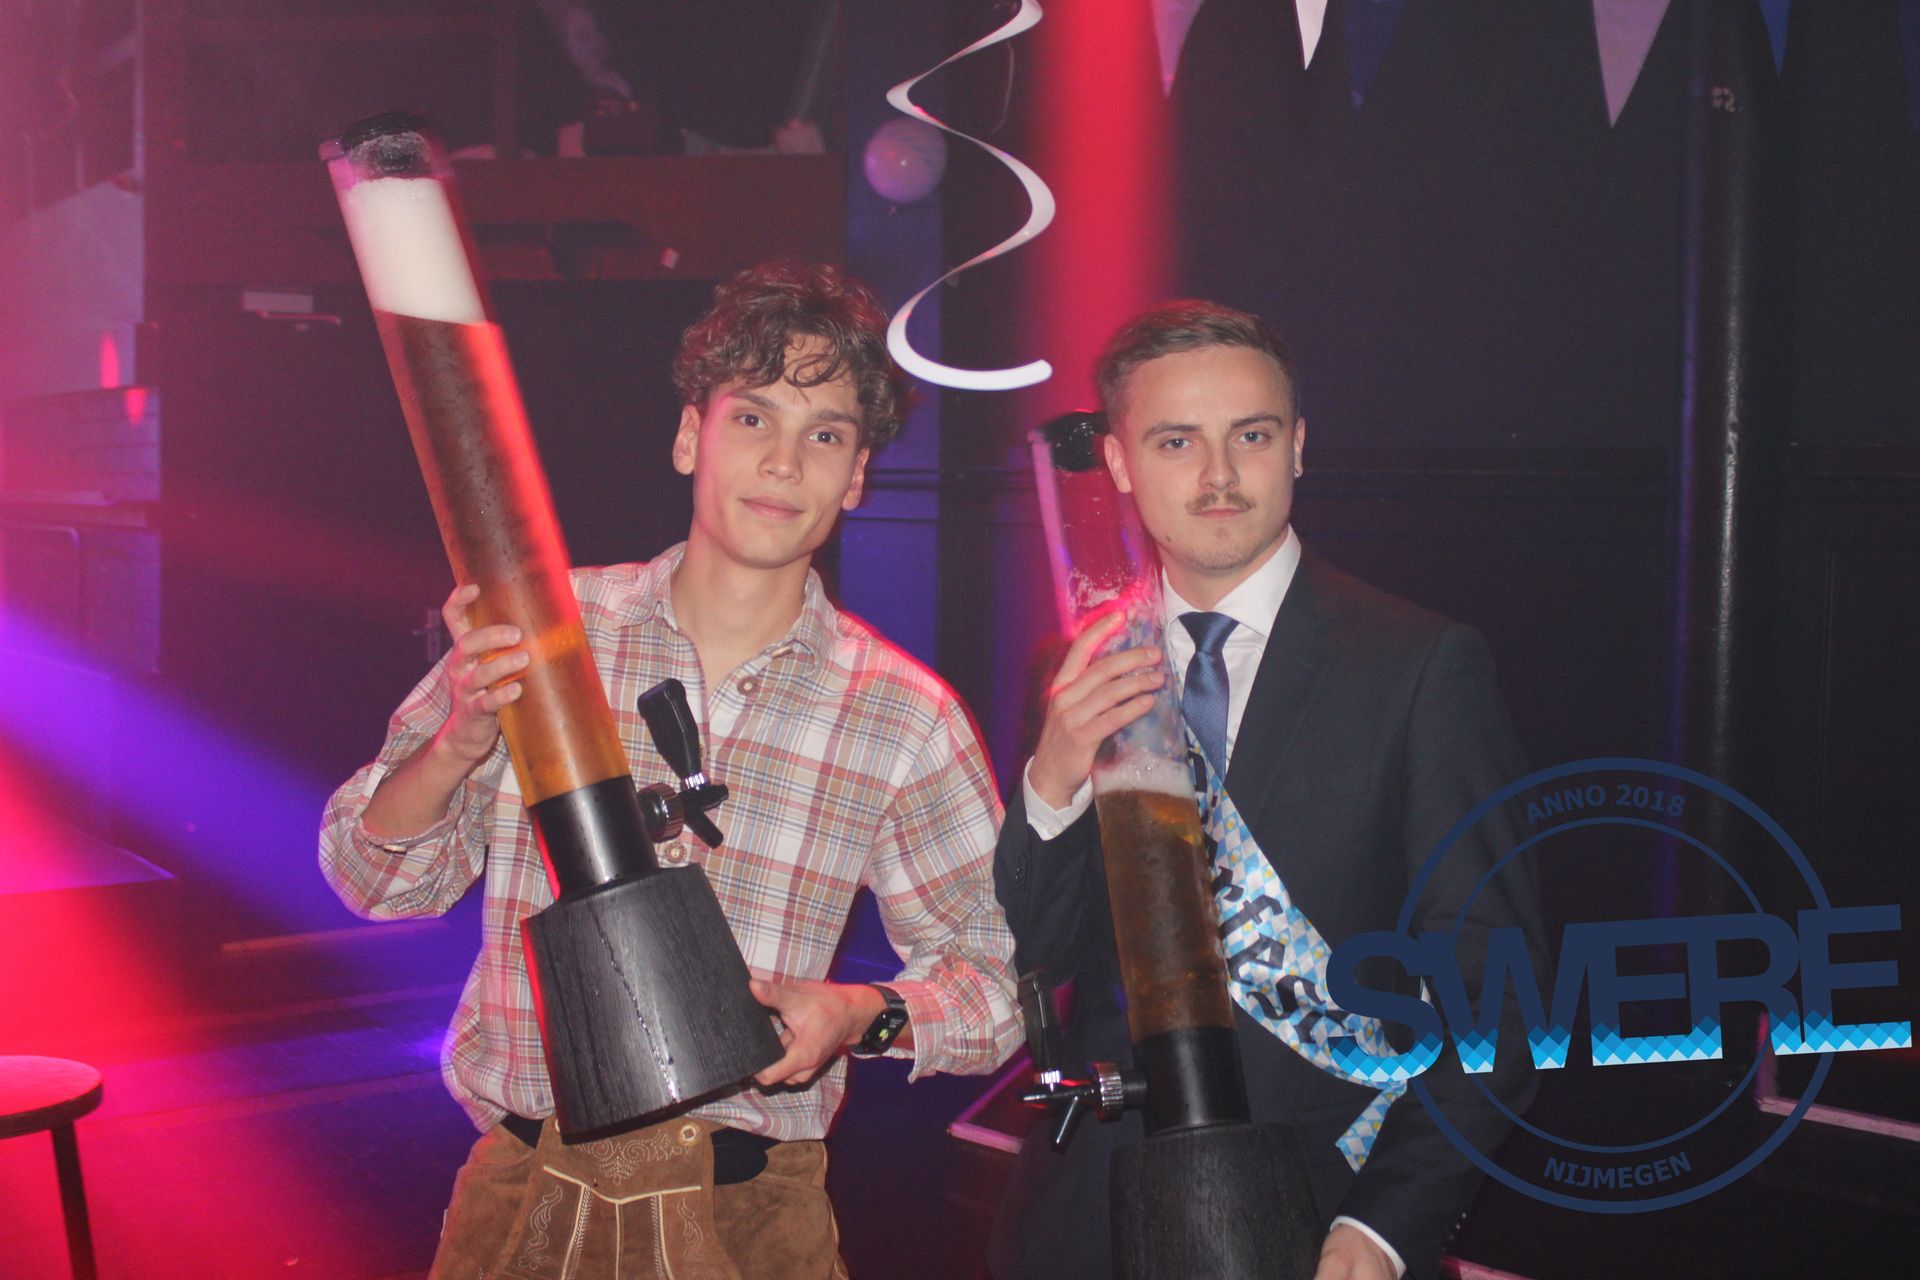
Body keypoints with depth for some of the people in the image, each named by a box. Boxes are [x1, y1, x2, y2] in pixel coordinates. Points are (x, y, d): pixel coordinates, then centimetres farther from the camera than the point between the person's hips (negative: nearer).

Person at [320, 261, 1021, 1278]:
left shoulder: (907, 717, -6)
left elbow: (996, 975, 1)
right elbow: (377, 878, -1)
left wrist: (865, 1016, -19)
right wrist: (460, 739, -20)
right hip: (526, 1194, 1)